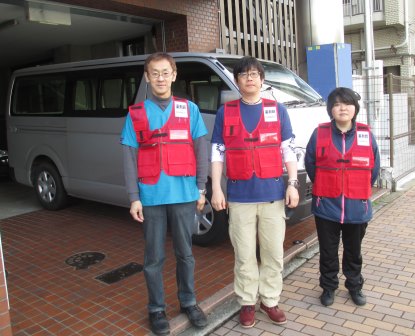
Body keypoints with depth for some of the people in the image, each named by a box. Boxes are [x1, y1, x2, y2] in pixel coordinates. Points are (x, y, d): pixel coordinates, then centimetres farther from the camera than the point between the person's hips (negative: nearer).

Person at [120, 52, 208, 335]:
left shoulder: (189, 109, 5)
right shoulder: (136, 114, 4)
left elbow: (200, 151, 5)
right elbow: (130, 158, 1)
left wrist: (201, 189, 1)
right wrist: (134, 198, -4)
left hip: (184, 195, 1)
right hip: (151, 197, 0)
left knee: (185, 253, 13)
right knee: (154, 257, 9)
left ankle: (188, 302, 31)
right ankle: (157, 309, 26)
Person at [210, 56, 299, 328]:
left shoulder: (278, 110, 5)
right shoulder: (225, 112, 4)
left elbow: (289, 150, 6)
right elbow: (218, 153, 3)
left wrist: (293, 184, -3)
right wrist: (216, 189, -3)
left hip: (273, 194, 1)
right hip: (239, 196, -1)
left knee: (274, 253, 9)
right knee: (245, 255, 8)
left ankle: (270, 301, 27)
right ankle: (247, 303, 24)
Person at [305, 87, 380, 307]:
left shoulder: (366, 135, -2)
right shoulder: (319, 134, -7)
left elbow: (374, 168, 7)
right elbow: (310, 165, 1)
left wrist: (360, 191, 10)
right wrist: (323, 189, 7)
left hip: (358, 207, 2)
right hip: (326, 207, -1)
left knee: (353, 251, 18)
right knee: (328, 252, 12)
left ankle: (355, 286, 38)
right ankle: (328, 287, 30)